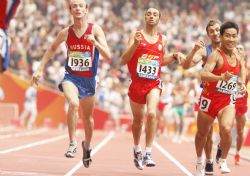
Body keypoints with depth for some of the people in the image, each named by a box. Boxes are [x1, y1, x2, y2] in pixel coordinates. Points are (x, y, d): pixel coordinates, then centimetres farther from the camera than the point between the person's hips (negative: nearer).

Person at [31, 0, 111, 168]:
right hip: (71, 77, 0)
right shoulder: (66, 32, -3)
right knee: (74, 103, -31)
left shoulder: (95, 30, -10)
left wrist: (95, 43, -34)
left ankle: (87, 145, 42)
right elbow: (52, 49, 17)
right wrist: (40, 69, 12)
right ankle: (73, 143, -22)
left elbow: (108, 56, -18)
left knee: (88, 116, 15)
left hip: (89, 80, 0)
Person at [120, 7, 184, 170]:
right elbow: (123, 61, -7)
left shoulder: (163, 39, 8)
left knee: (152, 113, -25)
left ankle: (148, 153, -23)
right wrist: (135, 44, -21)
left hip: (154, 84, 1)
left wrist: (174, 57, 4)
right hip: (137, 83, 0)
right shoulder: (136, 35, -2)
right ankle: (137, 149, 40)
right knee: (138, 119, 13)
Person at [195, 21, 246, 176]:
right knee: (202, 133, 14)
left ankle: (223, 161, -2)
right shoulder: (216, 55, -19)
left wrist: (242, 84, 10)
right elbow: (203, 75, -35)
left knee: (226, 129, -24)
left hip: (228, 101, 3)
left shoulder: (238, 57, 2)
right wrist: (221, 77, -53)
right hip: (210, 99, -3)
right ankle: (200, 162, 41)